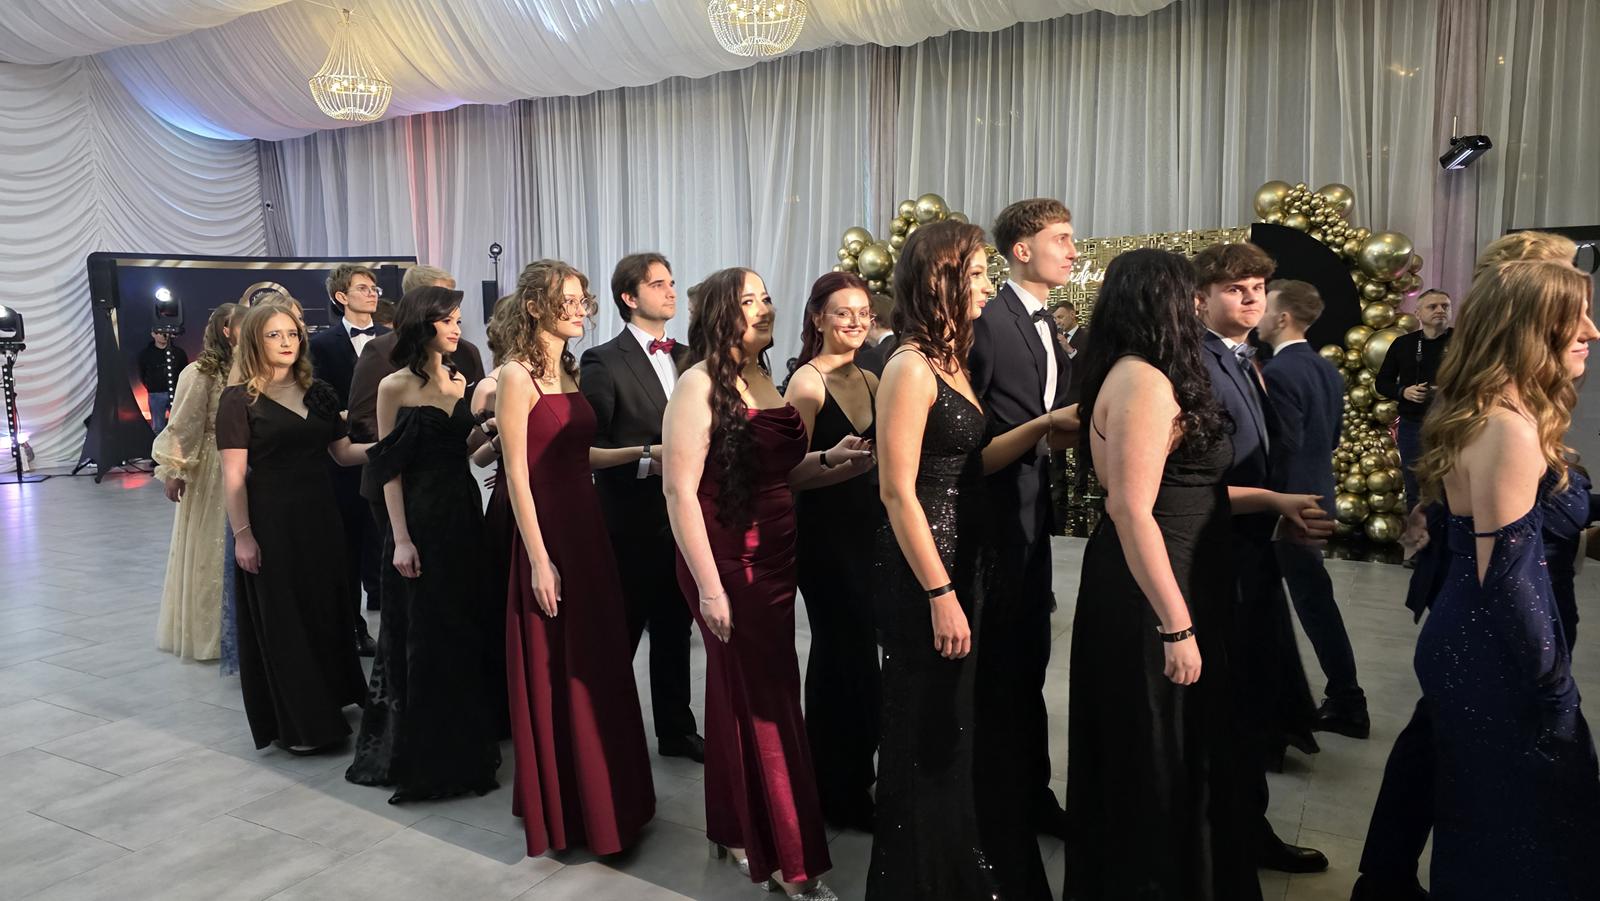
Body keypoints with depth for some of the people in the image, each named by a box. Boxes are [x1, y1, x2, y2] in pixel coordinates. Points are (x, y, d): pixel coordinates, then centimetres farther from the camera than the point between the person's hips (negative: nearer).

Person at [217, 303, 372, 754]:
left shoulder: (319, 393, 8)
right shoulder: (239, 400, -6)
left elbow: (343, 452, 9)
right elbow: (233, 475, -9)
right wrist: (242, 534, -14)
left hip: (320, 515, 5)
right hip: (271, 521, -5)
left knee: (327, 610, 12)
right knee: (281, 618, 4)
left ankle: (328, 703, 29)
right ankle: (297, 722, 16)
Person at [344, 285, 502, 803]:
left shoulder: (460, 382, 9)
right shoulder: (396, 387, -6)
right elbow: (390, 469, -8)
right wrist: (401, 539, -13)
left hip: (465, 512, 5)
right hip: (420, 515, -5)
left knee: (465, 633, 12)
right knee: (424, 637, 3)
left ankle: (464, 744, 28)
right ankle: (419, 752, 19)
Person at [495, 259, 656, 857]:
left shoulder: (571, 371, 11)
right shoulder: (517, 375, -11)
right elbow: (517, 474, -14)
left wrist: (639, 452, 7)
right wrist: (538, 559, -17)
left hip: (586, 528, 8)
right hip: (546, 534, -8)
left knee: (598, 665, 15)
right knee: (556, 675, 4)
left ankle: (606, 796, 31)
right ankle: (561, 807, 22)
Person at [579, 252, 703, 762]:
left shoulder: (688, 358, 10)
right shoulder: (604, 362, -8)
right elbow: (590, 446, -12)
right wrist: (647, 458, -21)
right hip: (632, 523, -6)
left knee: (675, 631, 16)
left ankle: (676, 730, 30)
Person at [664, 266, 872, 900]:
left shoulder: (765, 380, 10)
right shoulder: (700, 386, -14)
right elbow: (680, 491, -17)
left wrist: (831, 462, -2)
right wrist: (708, 587, -19)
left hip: (774, 561, 7)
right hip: (728, 567, -7)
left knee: (747, 695, 17)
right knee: (765, 702, 2)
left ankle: (740, 829, 34)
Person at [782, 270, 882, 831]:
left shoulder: (869, 381, 12)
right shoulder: (806, 381, -11)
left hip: (867, 528, 7)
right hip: (824, 532, -7)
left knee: (839, 652, 15)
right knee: (847, 653, -2)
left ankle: (840, 778, 30)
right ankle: (843, 791, 15)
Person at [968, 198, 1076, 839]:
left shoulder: (1049, 326, 14)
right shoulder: (989, 321, -14)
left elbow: (1057, 413, 12)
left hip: (1035, 510, 9)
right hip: (997, 514, -9)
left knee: (1029, 660, 17)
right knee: (1001, 663, 2)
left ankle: (1032, 791, 31)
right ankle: (1005, 797, 18)